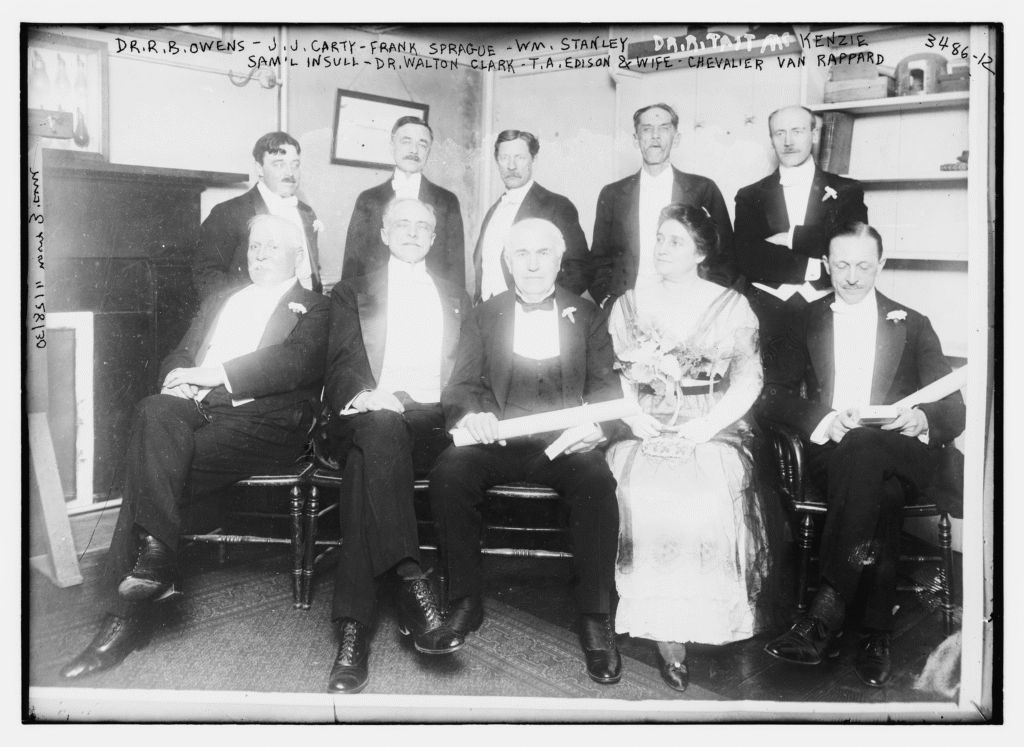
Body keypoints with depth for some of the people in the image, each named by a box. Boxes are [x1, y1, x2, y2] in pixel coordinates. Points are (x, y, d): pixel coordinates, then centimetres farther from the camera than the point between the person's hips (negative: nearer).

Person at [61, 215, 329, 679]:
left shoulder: (313, 308, 12)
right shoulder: (219, 302, 31)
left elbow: (297, 361, -8)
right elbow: (180, 357, 24)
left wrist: (213, 373, -14)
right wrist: (181, 377, -2)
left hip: (263, 419, -5)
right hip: (198, 409, 5)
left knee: (150, 466, -25)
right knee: (156, 411, -29)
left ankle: (126, 615, -22)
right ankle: (154, 559, -29)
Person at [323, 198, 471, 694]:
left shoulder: (456, 299, 29)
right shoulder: (352, 293, 23)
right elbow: (341, 367, 7)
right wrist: (365, 395, -17)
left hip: (432, 420, 1)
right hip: (368, 414, -1)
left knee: (366, 461, -36)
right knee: (380, 430, -40)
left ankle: (354, 629, -42)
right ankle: (411, 584, -47)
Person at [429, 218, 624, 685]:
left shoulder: (586, 315, 17)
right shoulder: (484, 316, 18)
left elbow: (606, 384, 8)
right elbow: (462, 384, 9)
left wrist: (595, 424, -16)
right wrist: (471, 413, -17)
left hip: (565, 441, -1)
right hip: (498, 438, 1)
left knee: (596, 481, -32)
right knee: (448, 472, -29)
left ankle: (594, 617, -19)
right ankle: (465, 601, -13)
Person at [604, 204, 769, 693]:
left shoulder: (732, 307, 11)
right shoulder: (629, 303, 17)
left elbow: (748, 381, 3)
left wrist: (705, 426, -12)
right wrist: (634, 416, -10)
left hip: (713, 434, -1)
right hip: (645, 430, 1)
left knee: (707, 501, -33)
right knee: (644, 500, -31)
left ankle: (707, 623, -18)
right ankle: (665, 637, -22)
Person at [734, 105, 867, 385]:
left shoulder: (846, 192, 11)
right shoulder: (751, 196, 13)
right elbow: (746, 259, -2)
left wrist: (791, 239, -8)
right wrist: (812, 267, -10)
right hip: (768, 323, 0)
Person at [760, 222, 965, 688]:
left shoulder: (912, 325, 18)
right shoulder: (804, 322, 16)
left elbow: (954, 411, 11)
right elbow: (772, 397, 4)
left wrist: (921, 420, -14)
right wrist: (822, 420, -17)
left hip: (901, 454, 0)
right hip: (828, 453, 0)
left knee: (861, 449, -37)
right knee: (880, 494, -35)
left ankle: (828, 610, -38)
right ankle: (875, 631, -33)